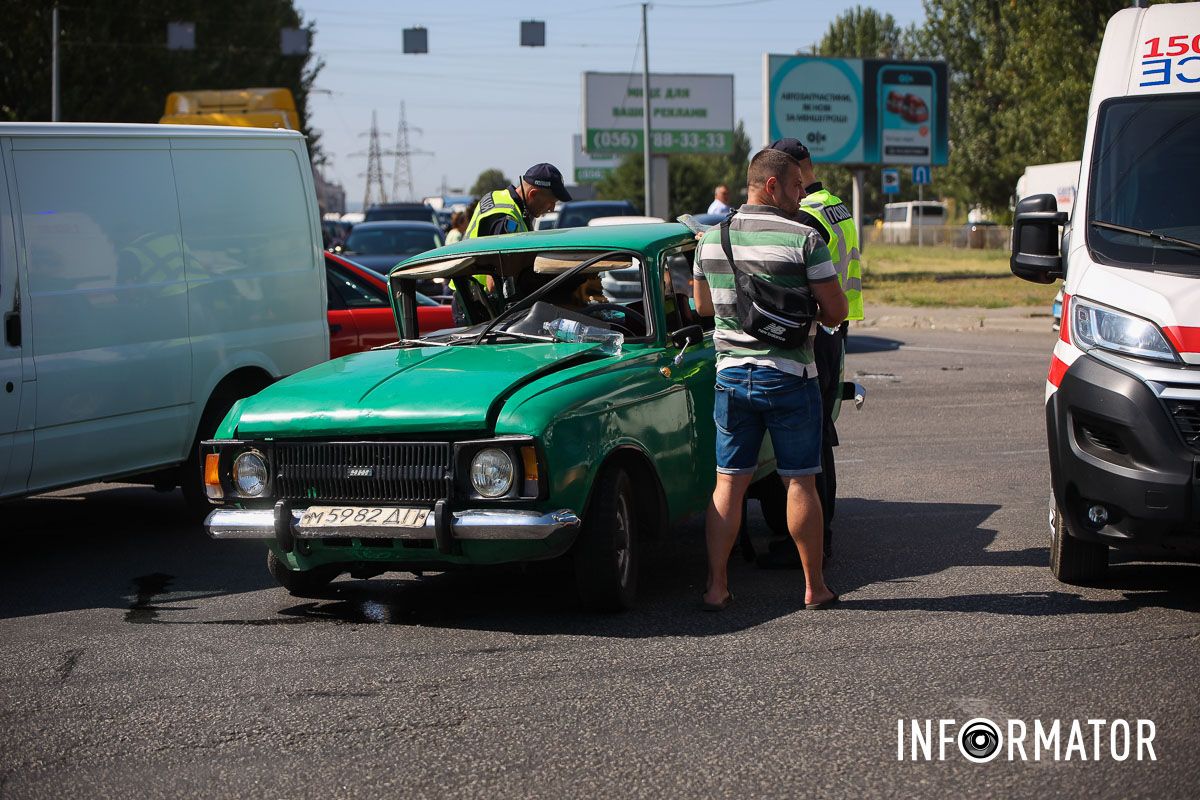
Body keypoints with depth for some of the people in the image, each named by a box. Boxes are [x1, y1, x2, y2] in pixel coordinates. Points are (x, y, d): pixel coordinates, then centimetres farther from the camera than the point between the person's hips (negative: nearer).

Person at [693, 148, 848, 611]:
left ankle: (717, 587, 6)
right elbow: (836, 311, -9)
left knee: (728, 483, 8)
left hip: (731, 373, 4)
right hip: (788, 377, -4)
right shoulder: (803, 239, -11)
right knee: (800, 482, 4)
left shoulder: (711, 239, 5)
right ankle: (815, 588, 11)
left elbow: (703, 304, 18)